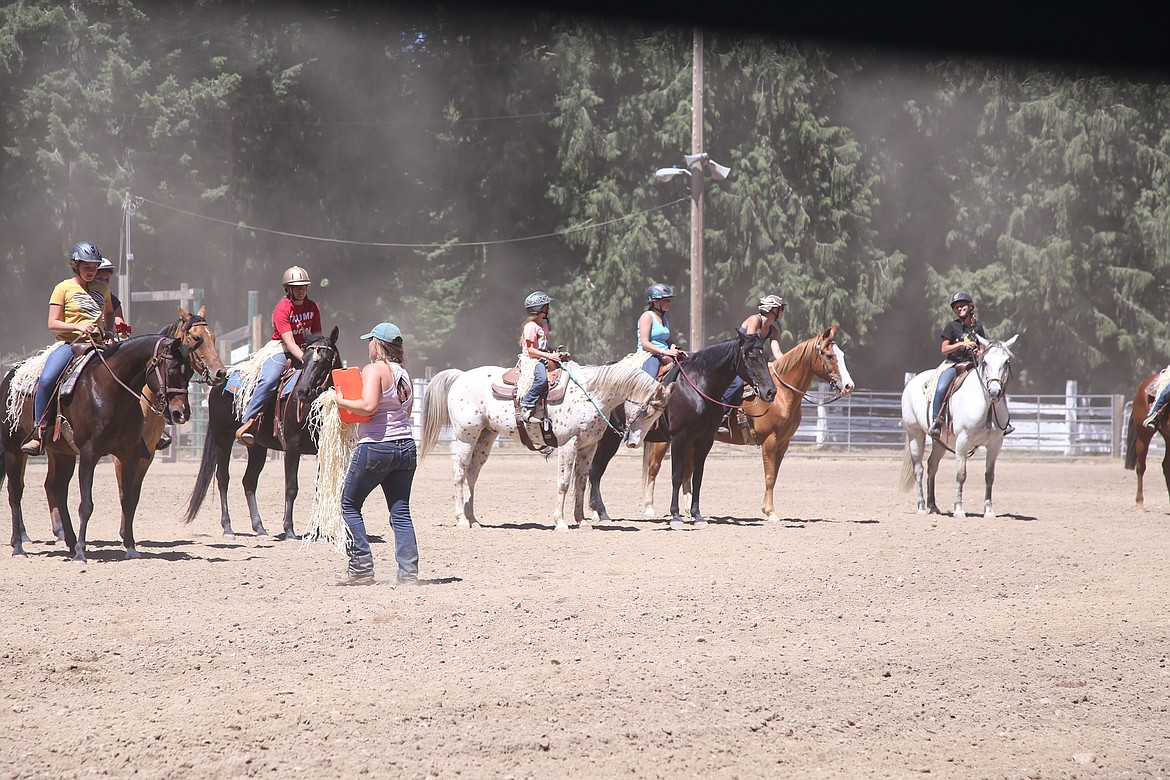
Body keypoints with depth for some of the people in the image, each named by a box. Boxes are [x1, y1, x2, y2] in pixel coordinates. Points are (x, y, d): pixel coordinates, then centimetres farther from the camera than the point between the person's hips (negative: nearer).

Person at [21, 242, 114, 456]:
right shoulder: (64, 288, 4)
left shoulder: (102, 289, 17)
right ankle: (38, 432, -21)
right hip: (69, 343, -4)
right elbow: (52, 324, -3)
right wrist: (78, 327, -17)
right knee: (47, 379, -29)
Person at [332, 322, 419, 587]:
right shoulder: (404, 374, 11)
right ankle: (409, 572, 0)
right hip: (406, 446, 7)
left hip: (376, 447, -7)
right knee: (401, 513, 8)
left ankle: (361, 567, 4)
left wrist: (342, 401, -9)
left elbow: (369, 406, -23)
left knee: (349, 505, 10)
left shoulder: (374, 369, -11)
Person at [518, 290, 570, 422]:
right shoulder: (531, 326, -12)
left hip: (542, 358, 10)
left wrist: (556, 354, 9)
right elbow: (530, 350, -18)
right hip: (530, 359, -10)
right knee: (541, 378, -36)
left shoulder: (544, 324, 18)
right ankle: (526, 406, -28)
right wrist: (549, 356, -21)